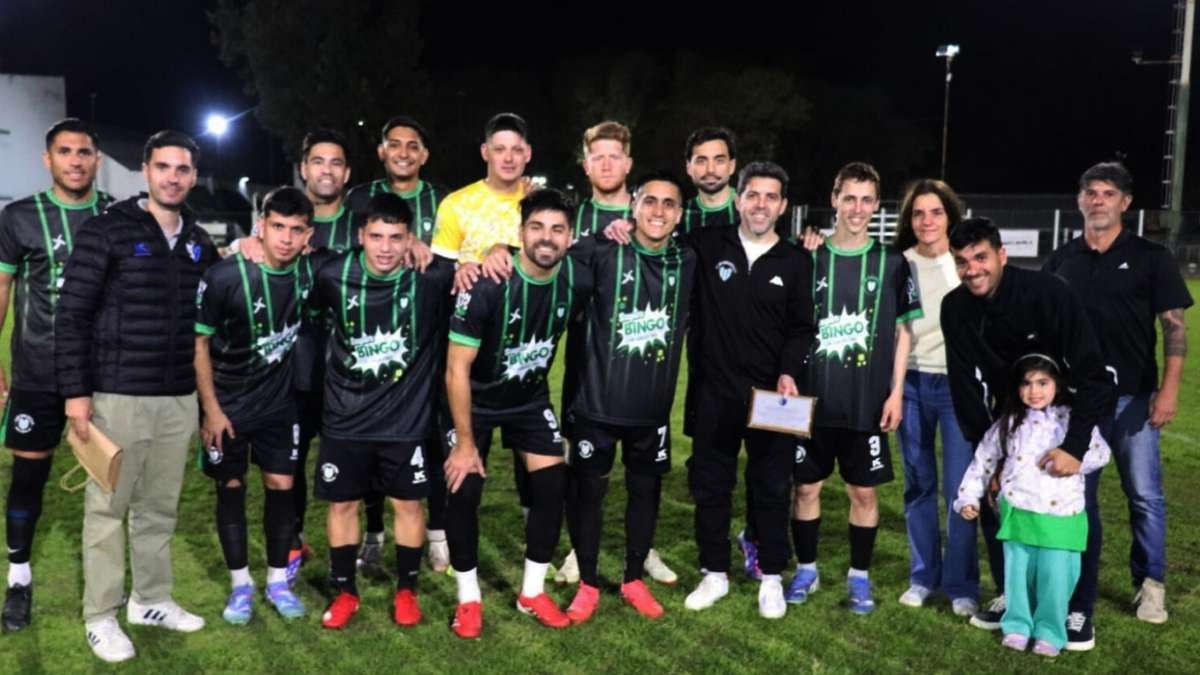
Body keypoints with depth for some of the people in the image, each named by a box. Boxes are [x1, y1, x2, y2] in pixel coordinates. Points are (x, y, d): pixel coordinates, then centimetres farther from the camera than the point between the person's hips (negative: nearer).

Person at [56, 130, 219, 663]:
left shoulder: (199, 242, 9)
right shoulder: (106, 231, -7)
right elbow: (71, 315, -9)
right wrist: (75, 392, -12)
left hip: (179, 400, 5)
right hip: (118, 397, -5)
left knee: (160, 508, 14)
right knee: (107, 509, 4)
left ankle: (151, 600, 29)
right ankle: (101, 616, 17)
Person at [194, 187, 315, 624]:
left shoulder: (308, 270, -11)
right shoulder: (225, 276, -21)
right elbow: (198, 342, -12)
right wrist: (211, 409, -13)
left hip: (279, 401, 3)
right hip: (228, 403, -3)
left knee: (281, 486, 5)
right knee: (231, 488, 6)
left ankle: (277, 580, 20)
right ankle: (240, 584, 19)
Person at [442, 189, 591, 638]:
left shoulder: (578, 280, -17)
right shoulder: (487, 285, -30)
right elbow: (457, 370, -25)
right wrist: (465, 442, -21)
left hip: (532, 398, 4)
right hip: (477, 400, -4)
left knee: (553, 487, -2)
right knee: (464, 491, -7)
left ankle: (532, 593, 15)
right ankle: (469, 598, 12)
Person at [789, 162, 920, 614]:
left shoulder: (891, 264, 2)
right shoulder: (809, 259, 2)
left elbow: (903, 332, 4)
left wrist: (896, 392, -2)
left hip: (868, 402, 0)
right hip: (812, 398, 1)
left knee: (864, 491, 7)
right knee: (806, 486, 8)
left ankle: (859, 577, 23)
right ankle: (806, 569, 25)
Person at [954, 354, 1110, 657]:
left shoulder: (1073, 419, 2)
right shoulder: (1008, 424, 8)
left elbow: (1100, 452, -7)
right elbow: (983, 460, 12)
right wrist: (968, 497, 8)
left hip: (1061, 516, -2)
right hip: (1017, 513, 2)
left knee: (1055, 577, -1)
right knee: (1017, 573, 8)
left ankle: (1050, 632, 14)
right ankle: (1018, 626, 22)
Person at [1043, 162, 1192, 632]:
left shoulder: (1151, 257, 0)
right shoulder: (1060, 262, 8)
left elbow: (1175, 325, -3)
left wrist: (1169, 388, -12)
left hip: (1132, 397, -2)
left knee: (1145, 495, 4)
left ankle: (1151, 583, 24)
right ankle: (1079, 599, 19)